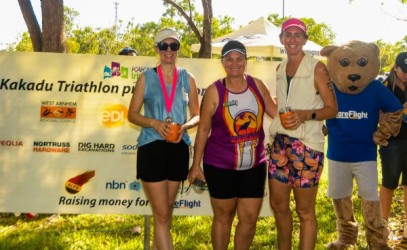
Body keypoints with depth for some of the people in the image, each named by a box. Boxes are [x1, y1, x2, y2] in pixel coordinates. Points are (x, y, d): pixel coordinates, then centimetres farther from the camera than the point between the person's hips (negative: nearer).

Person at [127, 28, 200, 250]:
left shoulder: (188, 79, 7)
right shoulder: (146, 78, 2)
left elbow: (197, 115, 9)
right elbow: (132, 114, 2)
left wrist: (185, 126, -12)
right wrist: (154, 123, -16)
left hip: (178, 149, 3)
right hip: (151, 148, -3)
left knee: (165, 211, 13)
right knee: (162, 214, -4)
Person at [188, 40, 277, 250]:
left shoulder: (257, 85, 1)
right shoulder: (214, 91, -9)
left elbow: (278, 114, 9)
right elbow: (203, 129, -5)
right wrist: (196, 164, -4)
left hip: (254, 165, 3)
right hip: (220, 166, -3)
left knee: (250, 218, 9)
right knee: (223, 217, 11)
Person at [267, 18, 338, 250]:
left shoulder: (317, 68, -6)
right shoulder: (279, 69, 12)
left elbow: (332, 108, -6)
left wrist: (306, 114, -21)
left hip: (306, 144, -6)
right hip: (280, 143, 6)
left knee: (305, 210, 3)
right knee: (278, 204, 14)